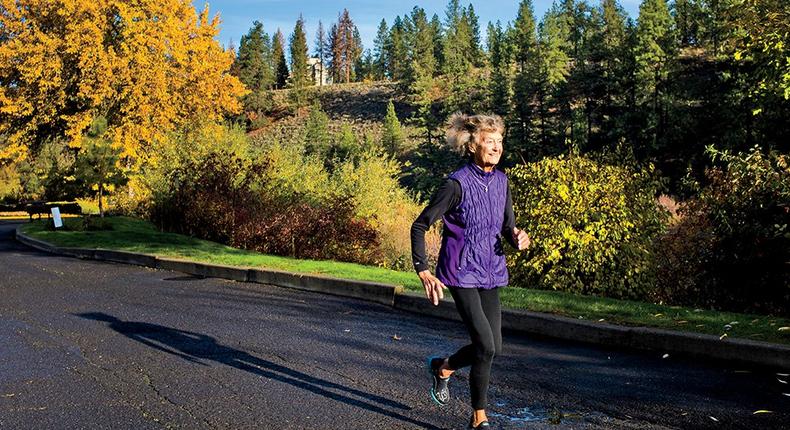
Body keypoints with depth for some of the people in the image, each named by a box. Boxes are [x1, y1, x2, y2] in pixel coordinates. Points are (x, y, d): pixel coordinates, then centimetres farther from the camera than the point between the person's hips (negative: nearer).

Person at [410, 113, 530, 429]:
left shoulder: (501, 181, 4)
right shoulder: (457, 183, -15)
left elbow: (507, 228, 12)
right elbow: (419, 226, -11)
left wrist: (518, 238, -11)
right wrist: (423, 271, -16)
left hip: (491, 273, 7)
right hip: (462, 273, -7)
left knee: (493, 348, 8)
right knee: (486, 347, -9)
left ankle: (442, 368, 36)